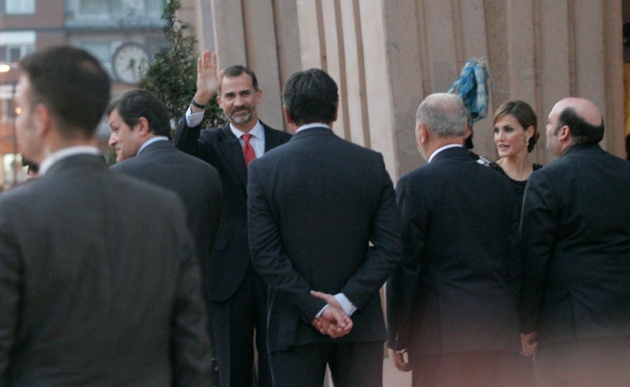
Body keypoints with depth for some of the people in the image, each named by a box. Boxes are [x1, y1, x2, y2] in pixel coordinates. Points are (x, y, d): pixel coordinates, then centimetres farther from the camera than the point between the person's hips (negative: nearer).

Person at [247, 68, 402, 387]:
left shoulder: (264, 169, -4)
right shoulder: (371, 164, 1)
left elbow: (265, 253, -10)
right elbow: (389, 247, -4)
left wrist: (314, 308, -10)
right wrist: (347, 300, -8)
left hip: (295, 325, -2)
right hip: (361, 323, 2)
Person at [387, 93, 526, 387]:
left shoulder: (415, 185, -5)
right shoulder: (499, 184, 11)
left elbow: (405, 266, -6)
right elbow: (516, 261, 13)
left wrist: (398, 338, 0)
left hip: (443, 333, -5)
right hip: (500, 330, 5)